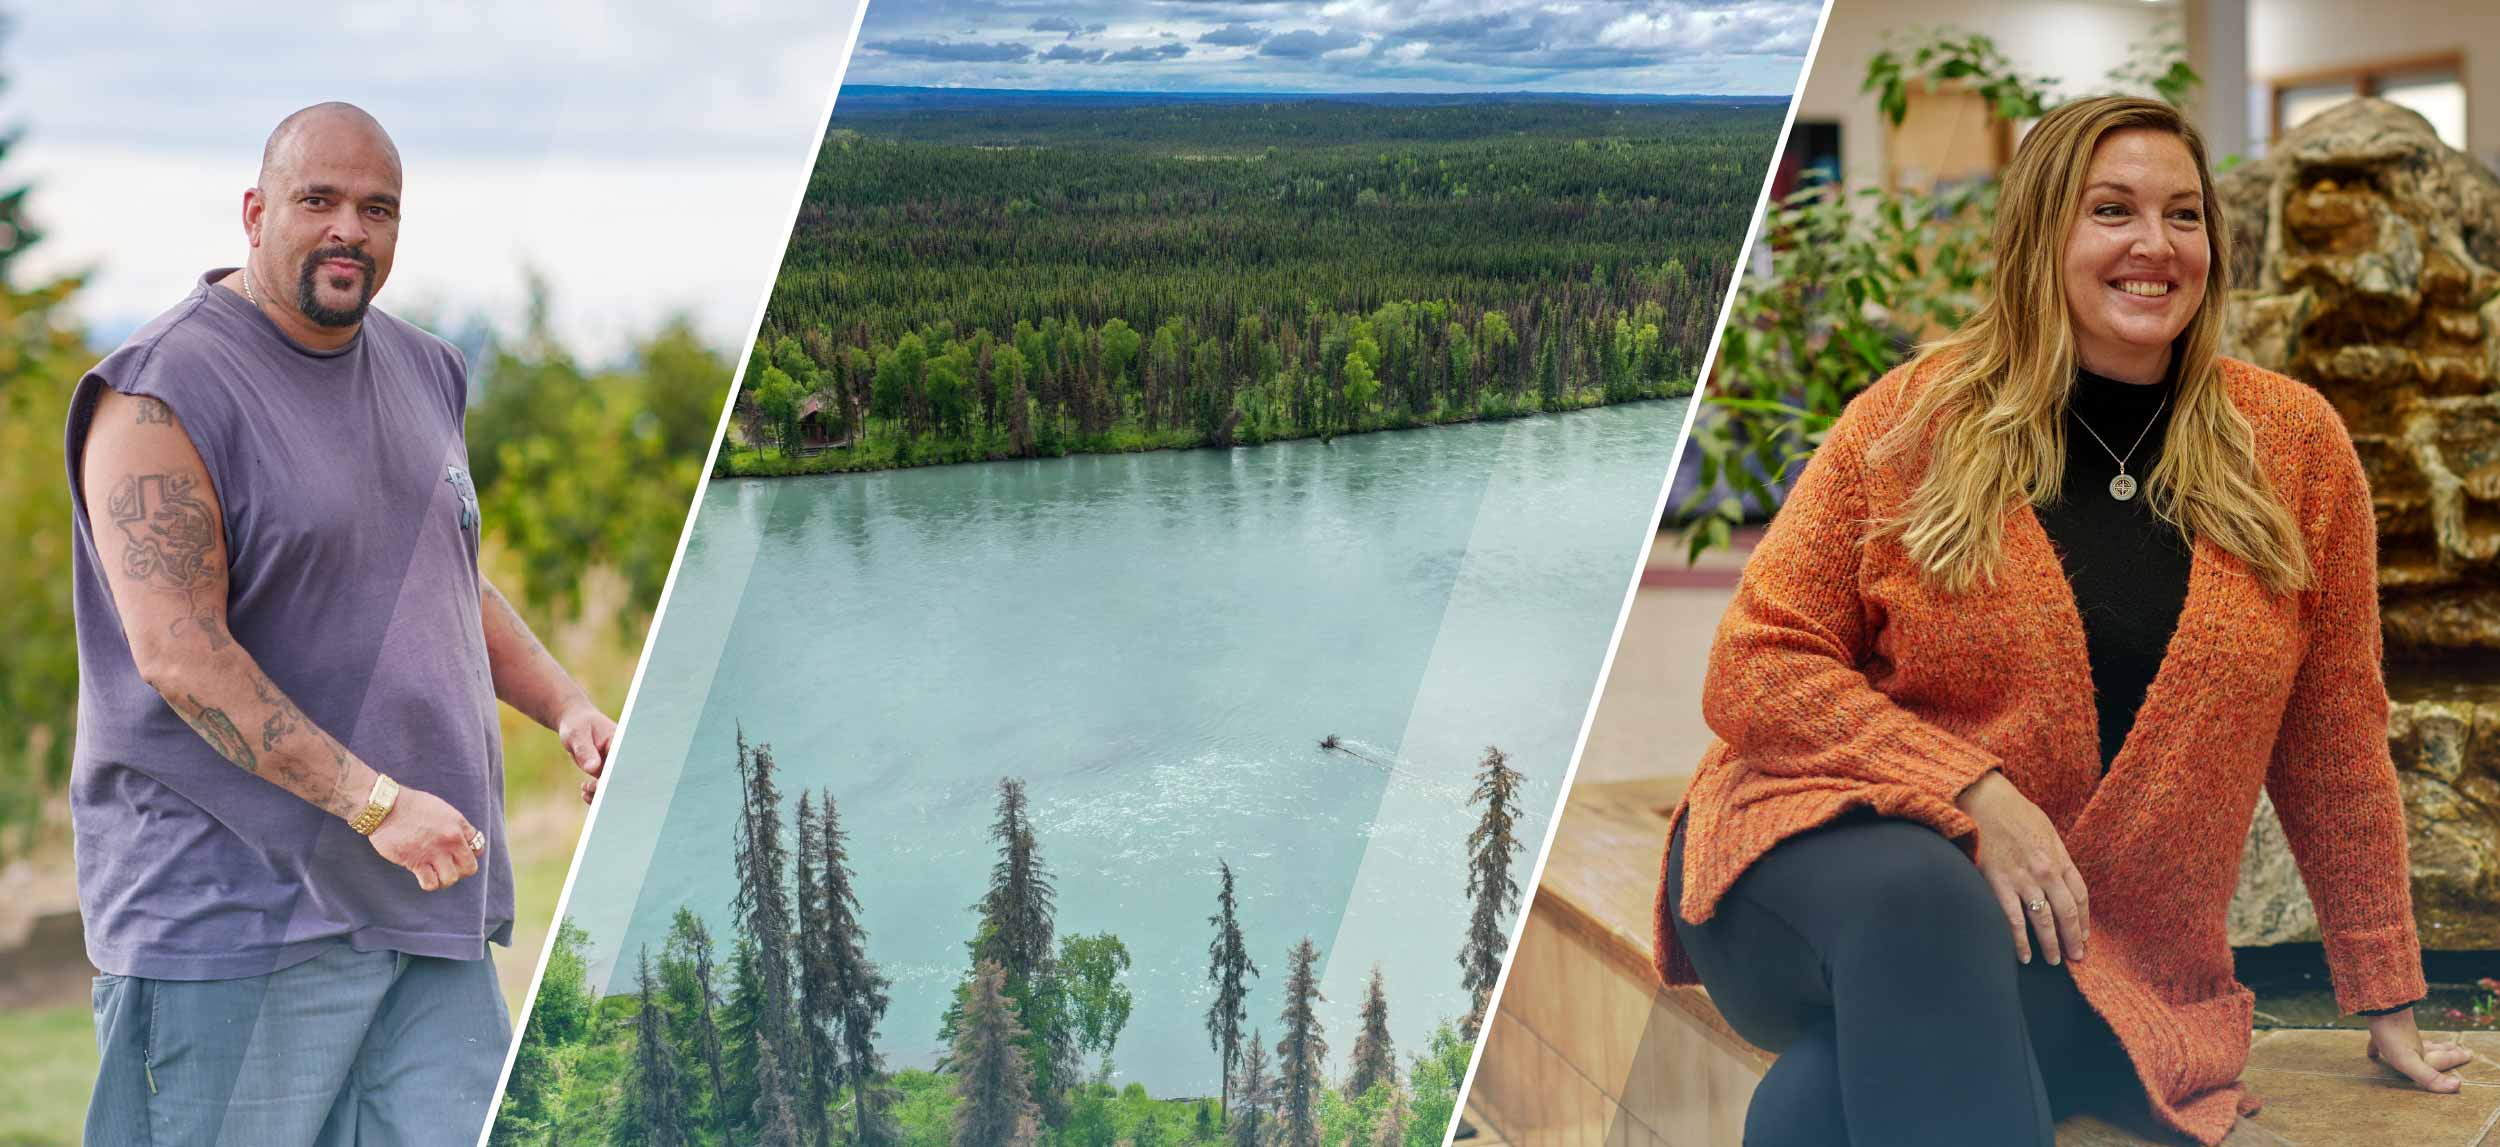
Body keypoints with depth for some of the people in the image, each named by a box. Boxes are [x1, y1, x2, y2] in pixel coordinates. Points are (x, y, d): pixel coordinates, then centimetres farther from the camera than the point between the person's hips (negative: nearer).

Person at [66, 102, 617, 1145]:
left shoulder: (422, 373, 15)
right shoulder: (165, 391, -10)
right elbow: (180, 655, -18)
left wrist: (567, 708, 9)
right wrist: (376, 803, -22)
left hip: (423, 900, 7)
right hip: (232, 902, -7)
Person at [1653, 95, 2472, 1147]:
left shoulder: (2293, 446, 4)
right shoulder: (1919, 418, -1)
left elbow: (2335, 740, 10)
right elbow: (1754, 668, -3)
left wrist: (2386, 1000, 12)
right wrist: (1974, 793, -15)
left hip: (2092, 943, 1)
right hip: (1831, 857, 0)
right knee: (1920, 897, -38)